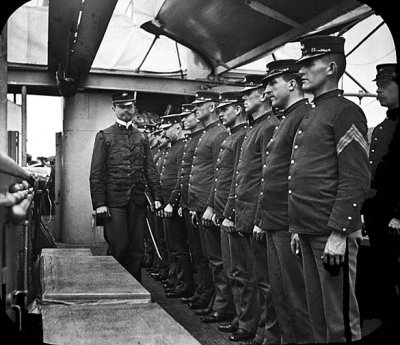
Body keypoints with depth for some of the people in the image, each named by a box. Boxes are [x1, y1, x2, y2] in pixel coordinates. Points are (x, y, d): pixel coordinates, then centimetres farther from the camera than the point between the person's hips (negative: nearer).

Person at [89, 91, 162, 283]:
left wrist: (157, 196, 2)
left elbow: (151, 170, 12)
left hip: (137, 202, 4)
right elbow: (96, 173, -3)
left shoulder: (141, 138, 14)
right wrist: (99, 203, -10)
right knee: (119, 249, -3)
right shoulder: (104, 137, 2)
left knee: (137, 250, 6)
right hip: (114, 202, -4)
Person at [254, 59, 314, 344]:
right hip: (273, 224, 10)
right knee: (280, 294, 16)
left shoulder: (306, 117, -12)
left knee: (297, 296, 0)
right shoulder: (285, 121, 19)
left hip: (289, 225, -10)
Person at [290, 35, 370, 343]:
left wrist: (338, 233, -20)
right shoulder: (311, 115, 18)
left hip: (332, 233, -8)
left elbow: (356, 179, -16)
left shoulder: (346, 112, -9)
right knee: (317, 311, 16)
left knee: (340, 317, 1)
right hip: (308, 231, 8)